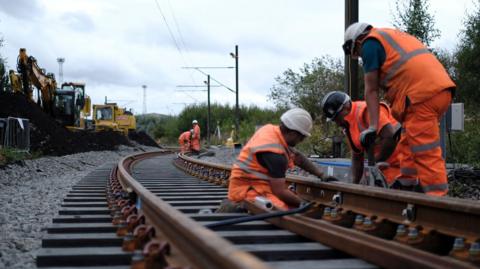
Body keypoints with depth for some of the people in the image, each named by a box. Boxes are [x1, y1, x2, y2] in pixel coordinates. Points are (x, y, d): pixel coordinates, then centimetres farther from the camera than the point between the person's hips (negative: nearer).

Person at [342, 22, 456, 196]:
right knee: (408, 144, 18)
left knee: (425, 152, -10)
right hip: (441, 89, 9)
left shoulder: (370, 43, 6)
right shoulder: (393, 36, 31)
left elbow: (371, 90, 3)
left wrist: (373, 126, 3)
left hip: (422, 94, -9)